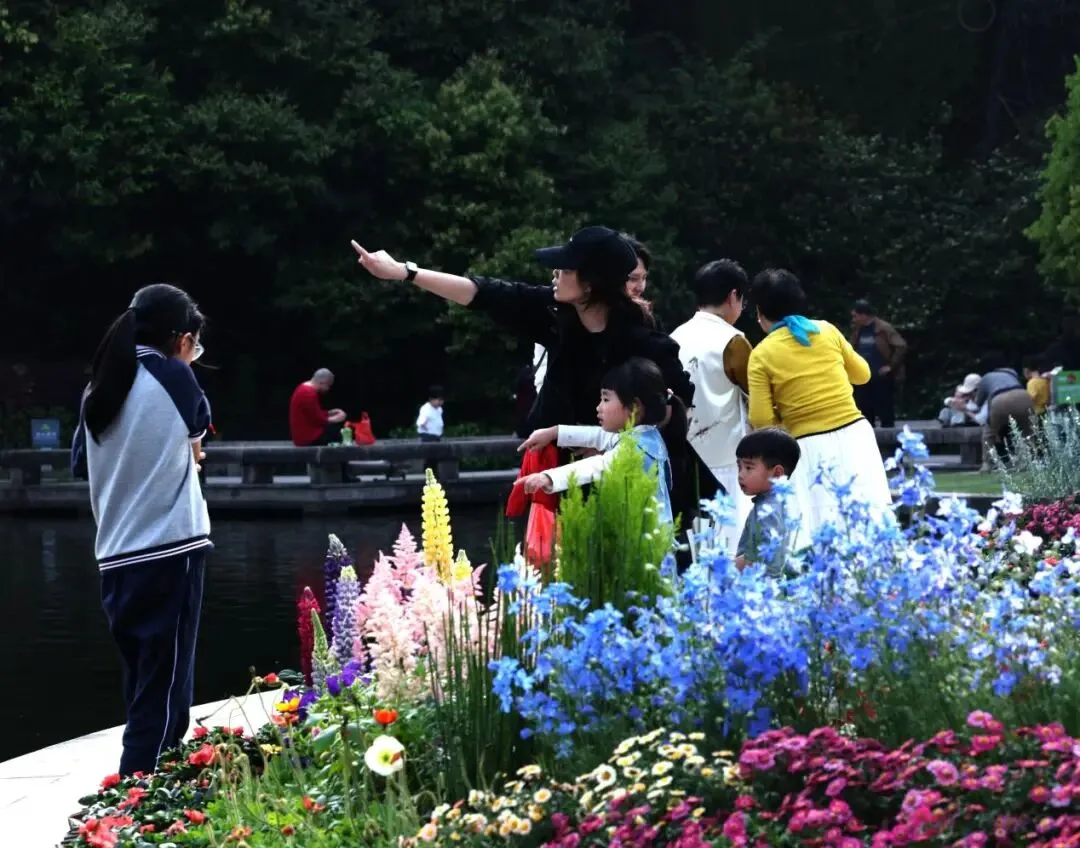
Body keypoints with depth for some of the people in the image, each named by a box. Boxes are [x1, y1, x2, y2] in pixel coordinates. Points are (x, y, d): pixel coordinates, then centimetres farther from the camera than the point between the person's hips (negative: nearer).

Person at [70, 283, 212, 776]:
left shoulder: (98, 389, 8)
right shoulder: (171, 376, -6)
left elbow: (81, 463, 21)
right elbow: (199, 428, 12)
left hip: (115, 559, 6)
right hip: (170, 551, -6)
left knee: (142, 688, 17)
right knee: (164, 695, -4)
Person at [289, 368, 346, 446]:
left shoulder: (305, 389, 13)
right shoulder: (308, 394, -22)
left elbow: (316, 414, 20)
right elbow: (317, 419, -21)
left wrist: (331, 413, 9)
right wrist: (335, 419, -8)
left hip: (305, 433, 11)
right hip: (308, 437, -11)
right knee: (338, 431, -11)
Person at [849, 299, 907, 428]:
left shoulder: (883, 328, -11)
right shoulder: (857, 330, 10)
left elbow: (901, 346, -17)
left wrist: (891, 366, -16)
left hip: (881, 379, -7)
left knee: (886, 416, -1)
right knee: (865, 416, 9)